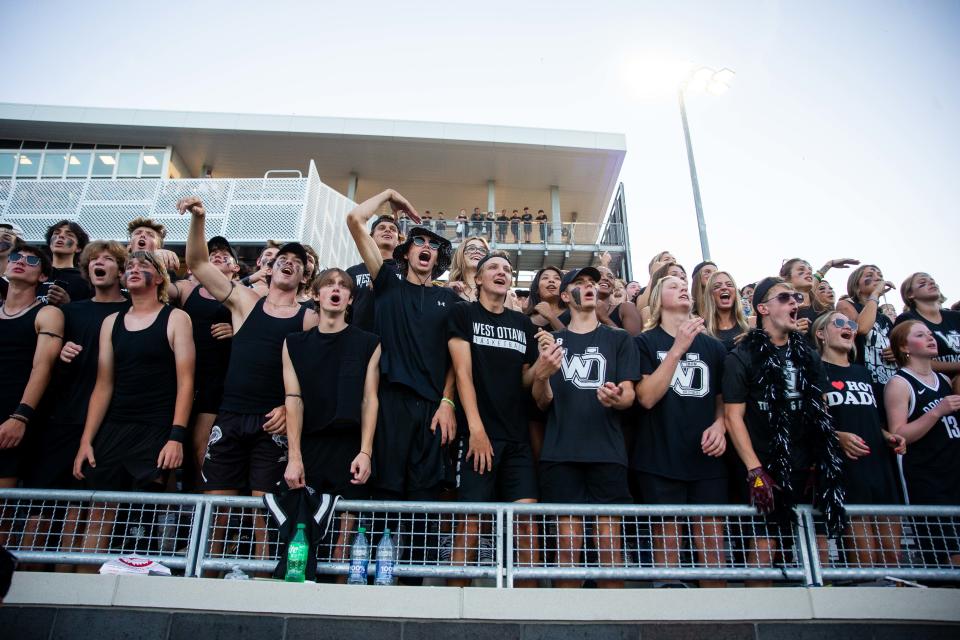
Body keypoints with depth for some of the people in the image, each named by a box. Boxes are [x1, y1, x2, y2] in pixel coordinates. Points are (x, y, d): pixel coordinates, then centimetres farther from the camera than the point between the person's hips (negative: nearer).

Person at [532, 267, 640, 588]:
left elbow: (630, 394, 5)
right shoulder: (552, 341, 14)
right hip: (560, 453, 0)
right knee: (567, 542, 0)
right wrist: (543, 375, -16)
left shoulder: (618, 339, 13)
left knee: (609, 540, -2)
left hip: (607, 451, 0)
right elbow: (543, 403, 7)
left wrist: (617, 398, -20)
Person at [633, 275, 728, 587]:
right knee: (666, 549, 0)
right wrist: (678, 348, -14)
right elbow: (647, 397, -8)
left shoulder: (713, 346, 15)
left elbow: (723, 398, 19)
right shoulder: (645, 342, 4)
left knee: (713, 551, 3)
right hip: (659, 460, -3)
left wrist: (719, 424, -3)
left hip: (707, 459, 3)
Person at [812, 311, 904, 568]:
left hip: (879, 464, 7)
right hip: (845, 467, -7)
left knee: (893, 553, 6)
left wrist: (888, 436, 8)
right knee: (864, 558, -7)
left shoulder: (863, 372, 21)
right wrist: (837, 436, -21)